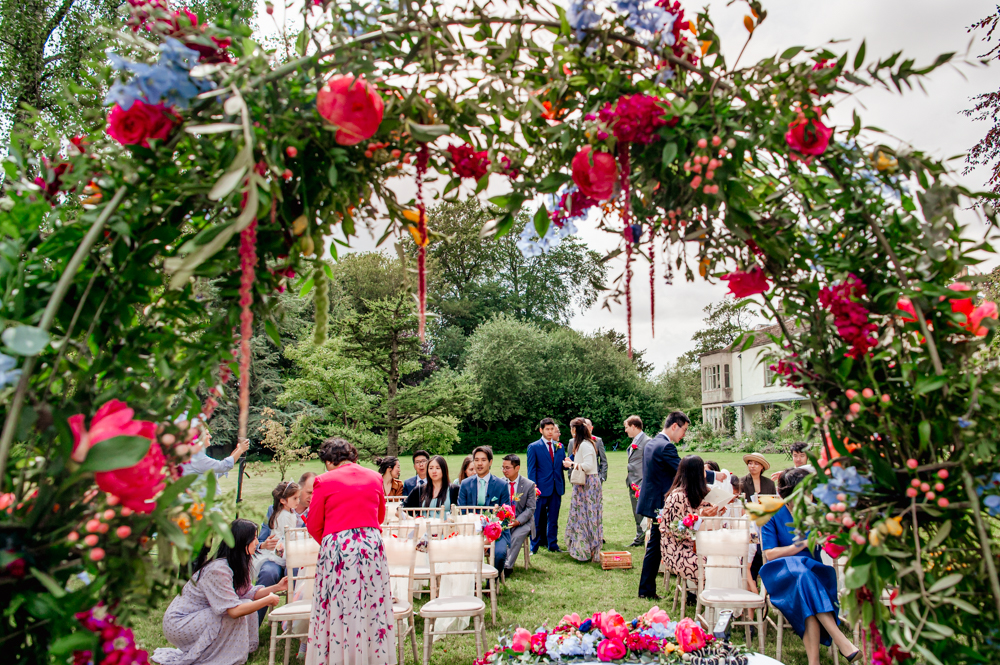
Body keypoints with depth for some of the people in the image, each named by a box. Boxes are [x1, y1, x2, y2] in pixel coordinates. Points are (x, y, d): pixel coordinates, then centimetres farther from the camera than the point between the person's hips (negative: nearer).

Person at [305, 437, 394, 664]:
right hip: (372, 545, 3)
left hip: (337, 546, -3)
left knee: (338, 607, 7)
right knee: (372, 604, 11)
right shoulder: (375, 477, 7)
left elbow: (313, 526, 2)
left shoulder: (325, 481, -4)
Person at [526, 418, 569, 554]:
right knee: (538, 520, 3)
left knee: (553, 519, 11)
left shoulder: (560, 446, 12)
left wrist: (566, 464, -9)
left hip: (557, 488, 4)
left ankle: (552, 545, 22)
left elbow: (562, 465, 15)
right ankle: (534, 547, 14)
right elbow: (531, 469, -3)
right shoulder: (533, 447, -1)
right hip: (541, 488, -4)